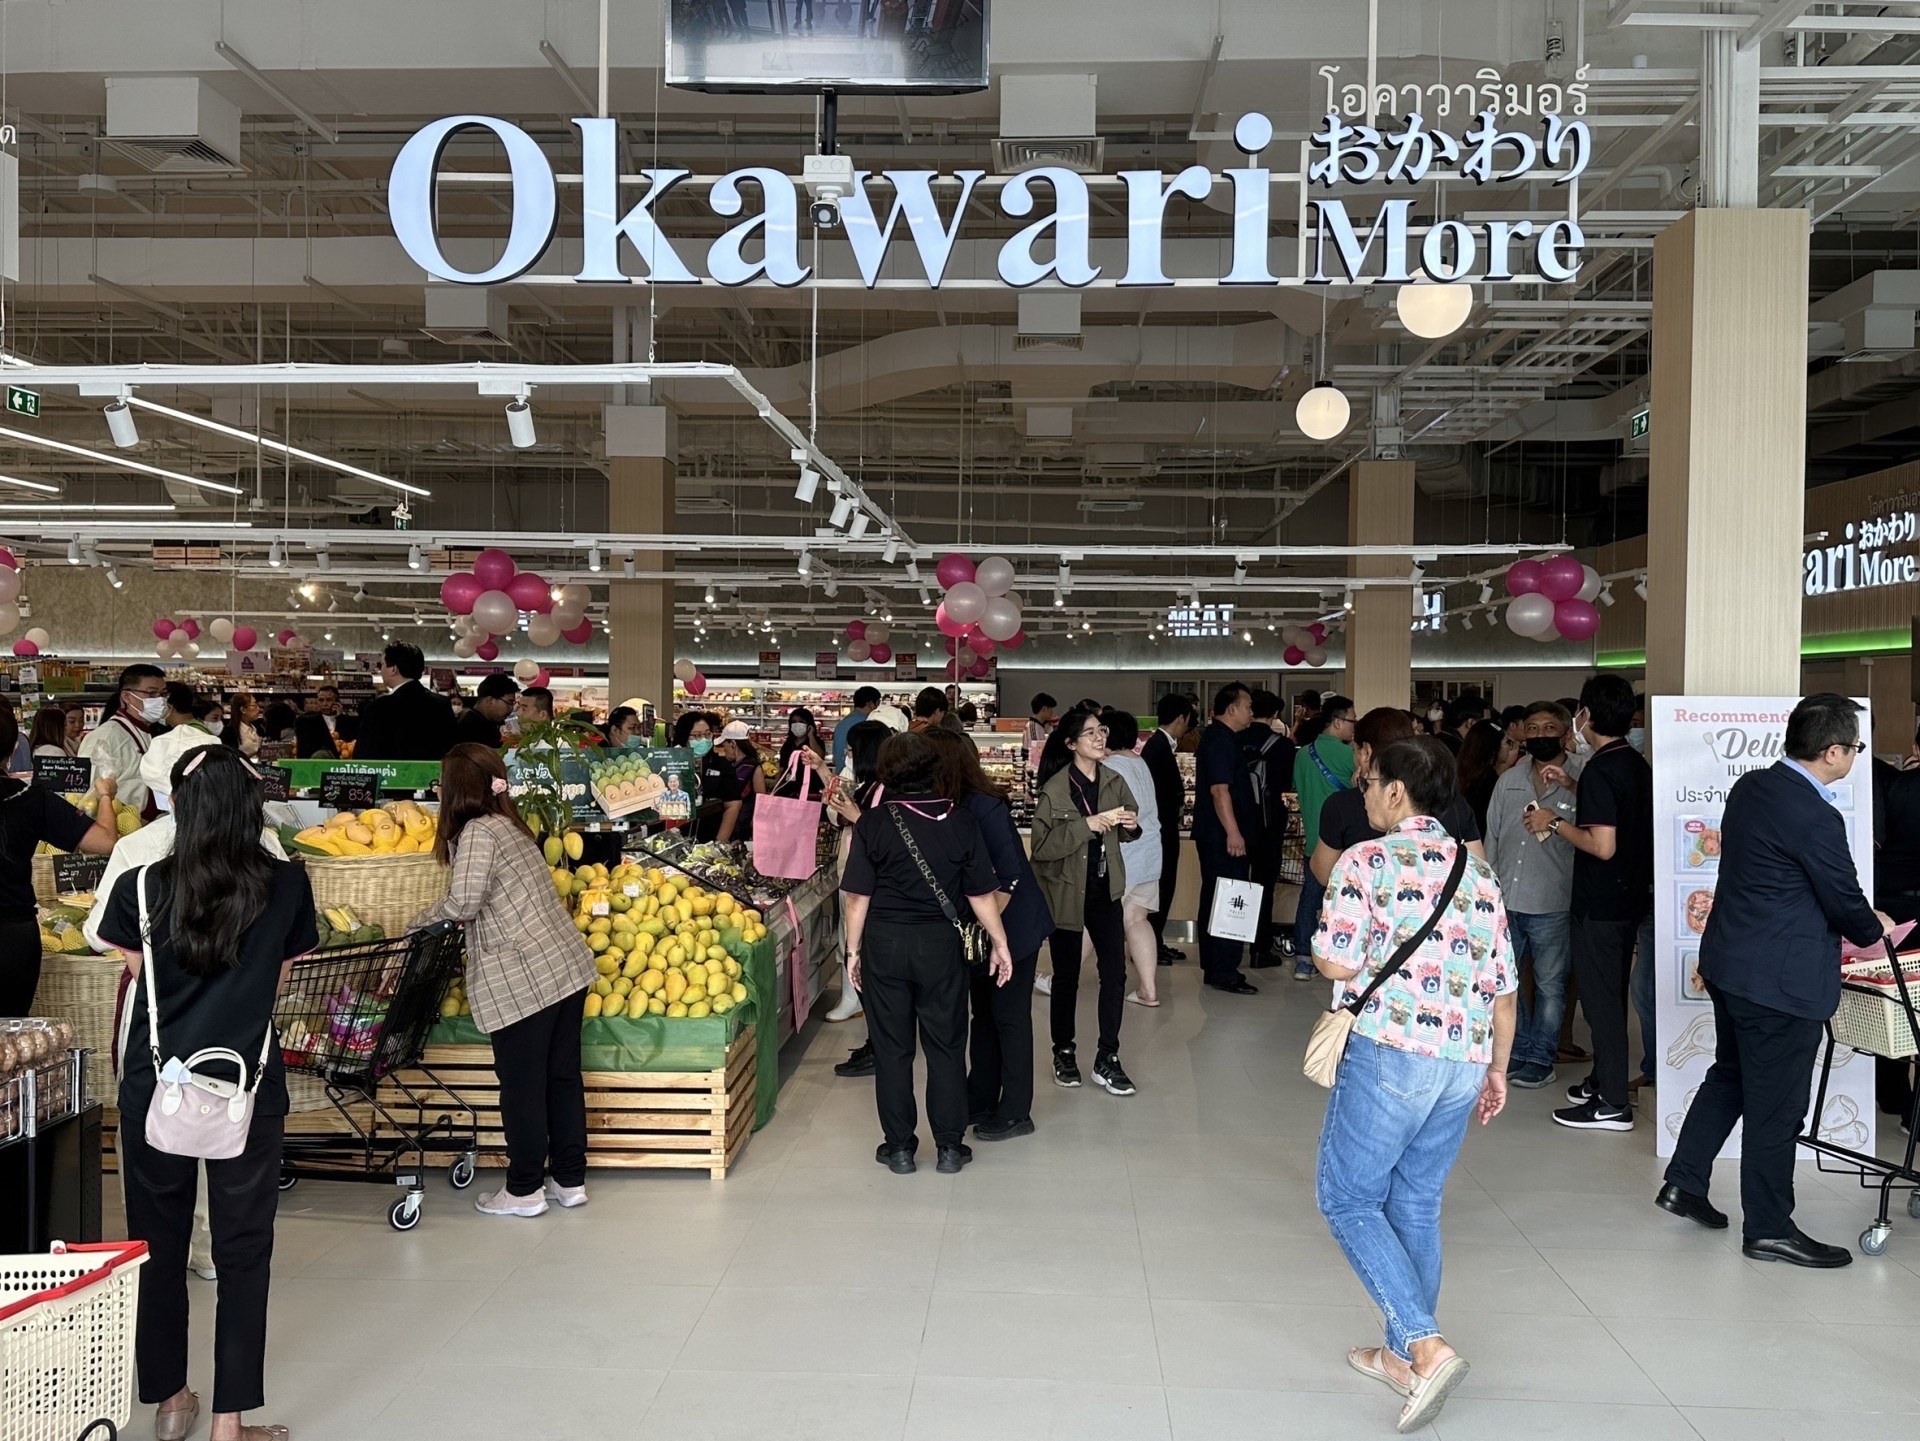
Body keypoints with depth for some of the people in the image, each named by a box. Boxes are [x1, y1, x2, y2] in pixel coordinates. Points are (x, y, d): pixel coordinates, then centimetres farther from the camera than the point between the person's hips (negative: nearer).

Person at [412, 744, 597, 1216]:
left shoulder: (477, 831, -9)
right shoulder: (509, 823, 16)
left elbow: (464, 901, -20)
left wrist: (421, 920, -3)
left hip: (521, 981, -8)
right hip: (567, 965, 8)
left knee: (522, 1085, 5)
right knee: (563, 1075, 15)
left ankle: (524, 1190, 17)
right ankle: (570, 1179, 24)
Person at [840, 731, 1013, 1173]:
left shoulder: (874, 822, -6)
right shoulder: (960, 820, -3)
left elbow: (857, 895, -6)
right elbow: (981, 892, -1)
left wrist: (853, 950, 4)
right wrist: (1000, 944, 9)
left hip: (883, 943, -1)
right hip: (941, 943, 1)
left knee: (891, 1047, 9)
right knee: (946, 1045, 11)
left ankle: (899, 1147, 16)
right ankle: (950, 1146, 17)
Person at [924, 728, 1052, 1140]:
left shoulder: (983, 808, -23)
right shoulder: (951, 809, 0)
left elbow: (1010, 876, -23)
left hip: (1012, 926, -8)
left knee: (1009, 1018, 1)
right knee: (983, 1014, 16)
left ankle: (1014, 1114, 12)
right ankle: (980, 1102, 28)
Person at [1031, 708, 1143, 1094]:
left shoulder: (1114, 781, 2)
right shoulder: (1054, 789, -13)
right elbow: (1042, 847, -20)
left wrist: (1131, 826, -6)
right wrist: (1087, 824, -27)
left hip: (1104, 891, 4)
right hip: (1066, 892, -4)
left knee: (1115, 972, -2)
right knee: (1066, 977, 9)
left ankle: (1107, 1059, 8)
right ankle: (1063, 1053, 26)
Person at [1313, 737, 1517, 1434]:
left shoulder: (1368, 860, -7)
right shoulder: (1478, 870, 12)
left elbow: (1338, 963, -14)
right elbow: (1504, 986, 14)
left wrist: (1320, 946, 9)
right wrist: (1496, 1069, 23)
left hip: (1389, 1052, -7)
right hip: (1464, 1062, 7)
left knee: (1348, 1199, 5)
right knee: (1416, 1205, 17)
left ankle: (1427, 1346, -7)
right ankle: (1404, 1354, 25)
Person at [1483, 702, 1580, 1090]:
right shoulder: (1508, 781, 9)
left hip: (1552, 905, -5)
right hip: (1505, 901, 5)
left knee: (1550, 985, 7)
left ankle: (1540, 1059, 19)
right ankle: (1519, 1050, 26)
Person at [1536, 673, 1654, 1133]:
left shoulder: (1600, 770, -20)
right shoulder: (1637, 765, 7)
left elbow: (1602, 845, -26)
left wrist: (1555, 823, -14)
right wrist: (1574, 786, 23)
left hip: (1600, 903, -9)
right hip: (1631, 897, 9)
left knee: (1600, 998, -2)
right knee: (1612, 994, 18)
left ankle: (1613, 1103, 3)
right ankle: (1603, 1080, 30)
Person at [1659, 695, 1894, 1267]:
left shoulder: (1749, 787, 4)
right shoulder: (1815, 818, -23)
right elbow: (1846, 902, -13)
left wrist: (1854, 922, 16)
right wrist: (1875, 930, 10)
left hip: (1730, 963, 9)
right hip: (1781, 980, -9)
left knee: (1730, 1076, 24)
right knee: (1776, 1106, 4)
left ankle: (1684, 1182, 31)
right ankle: (1768, 1229, 17)